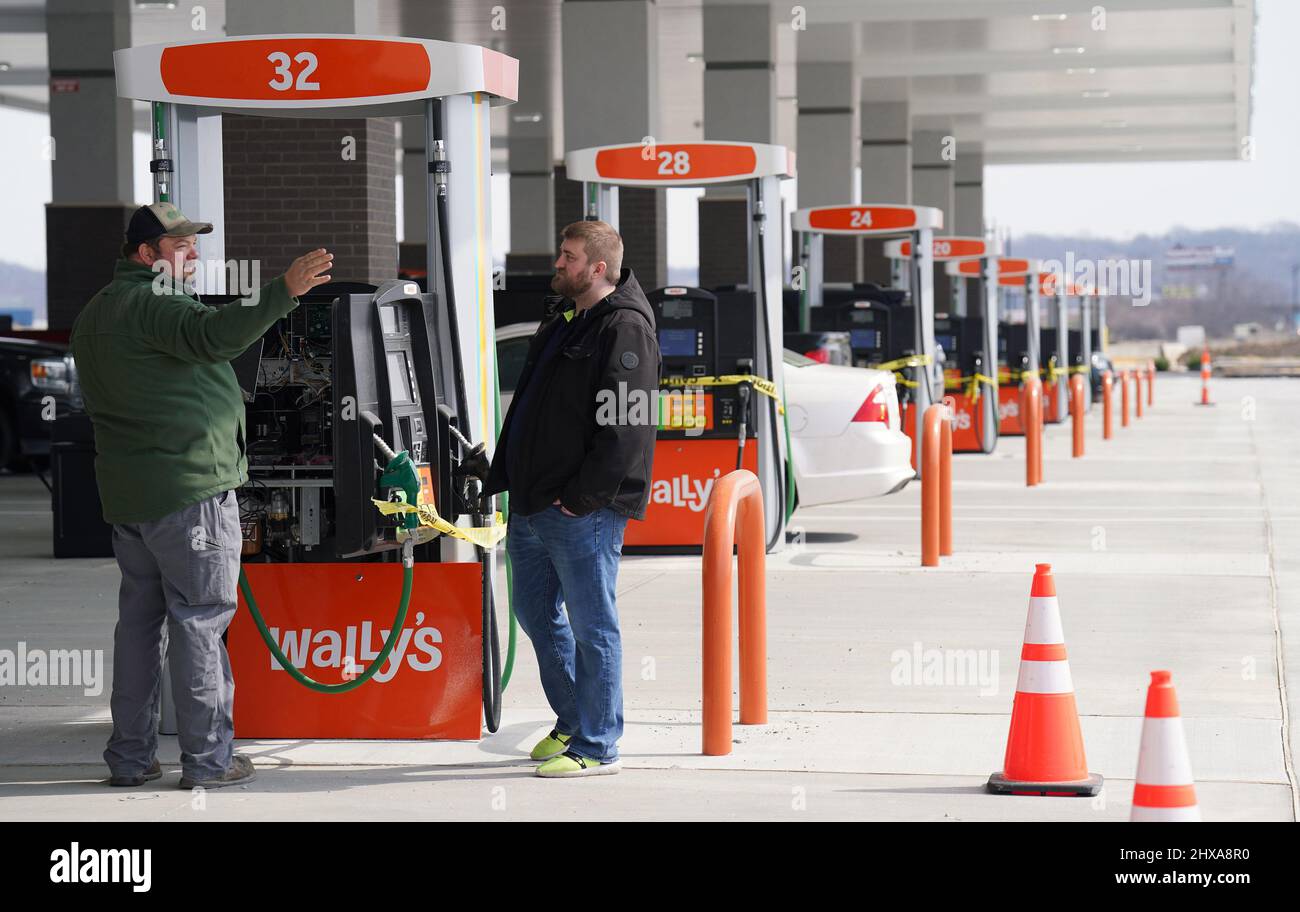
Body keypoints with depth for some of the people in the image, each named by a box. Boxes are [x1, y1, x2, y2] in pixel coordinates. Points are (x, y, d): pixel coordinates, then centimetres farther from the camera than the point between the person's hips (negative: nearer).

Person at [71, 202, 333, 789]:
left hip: (126, 495, 9)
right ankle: (207, 758, -4)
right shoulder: (151, 305, -13)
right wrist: (284, 293, -40)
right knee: (199, 618, -5)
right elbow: (213, 335, -32)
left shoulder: (93, 316, 19)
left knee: (139, 617, 12)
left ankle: (130, 756, 14)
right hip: (189, 487, -9)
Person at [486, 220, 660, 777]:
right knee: (535, 611, 17)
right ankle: (574, 723, 29)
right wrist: (509, 477, 15)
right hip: (533, 503, 10)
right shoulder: (562, 319, 18)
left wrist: (582, 496, -21)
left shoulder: (625, 328, -12)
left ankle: (596, 747, 2)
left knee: (592, 625, -4)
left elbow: (625, 427, -20)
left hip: (582, 511, -10)